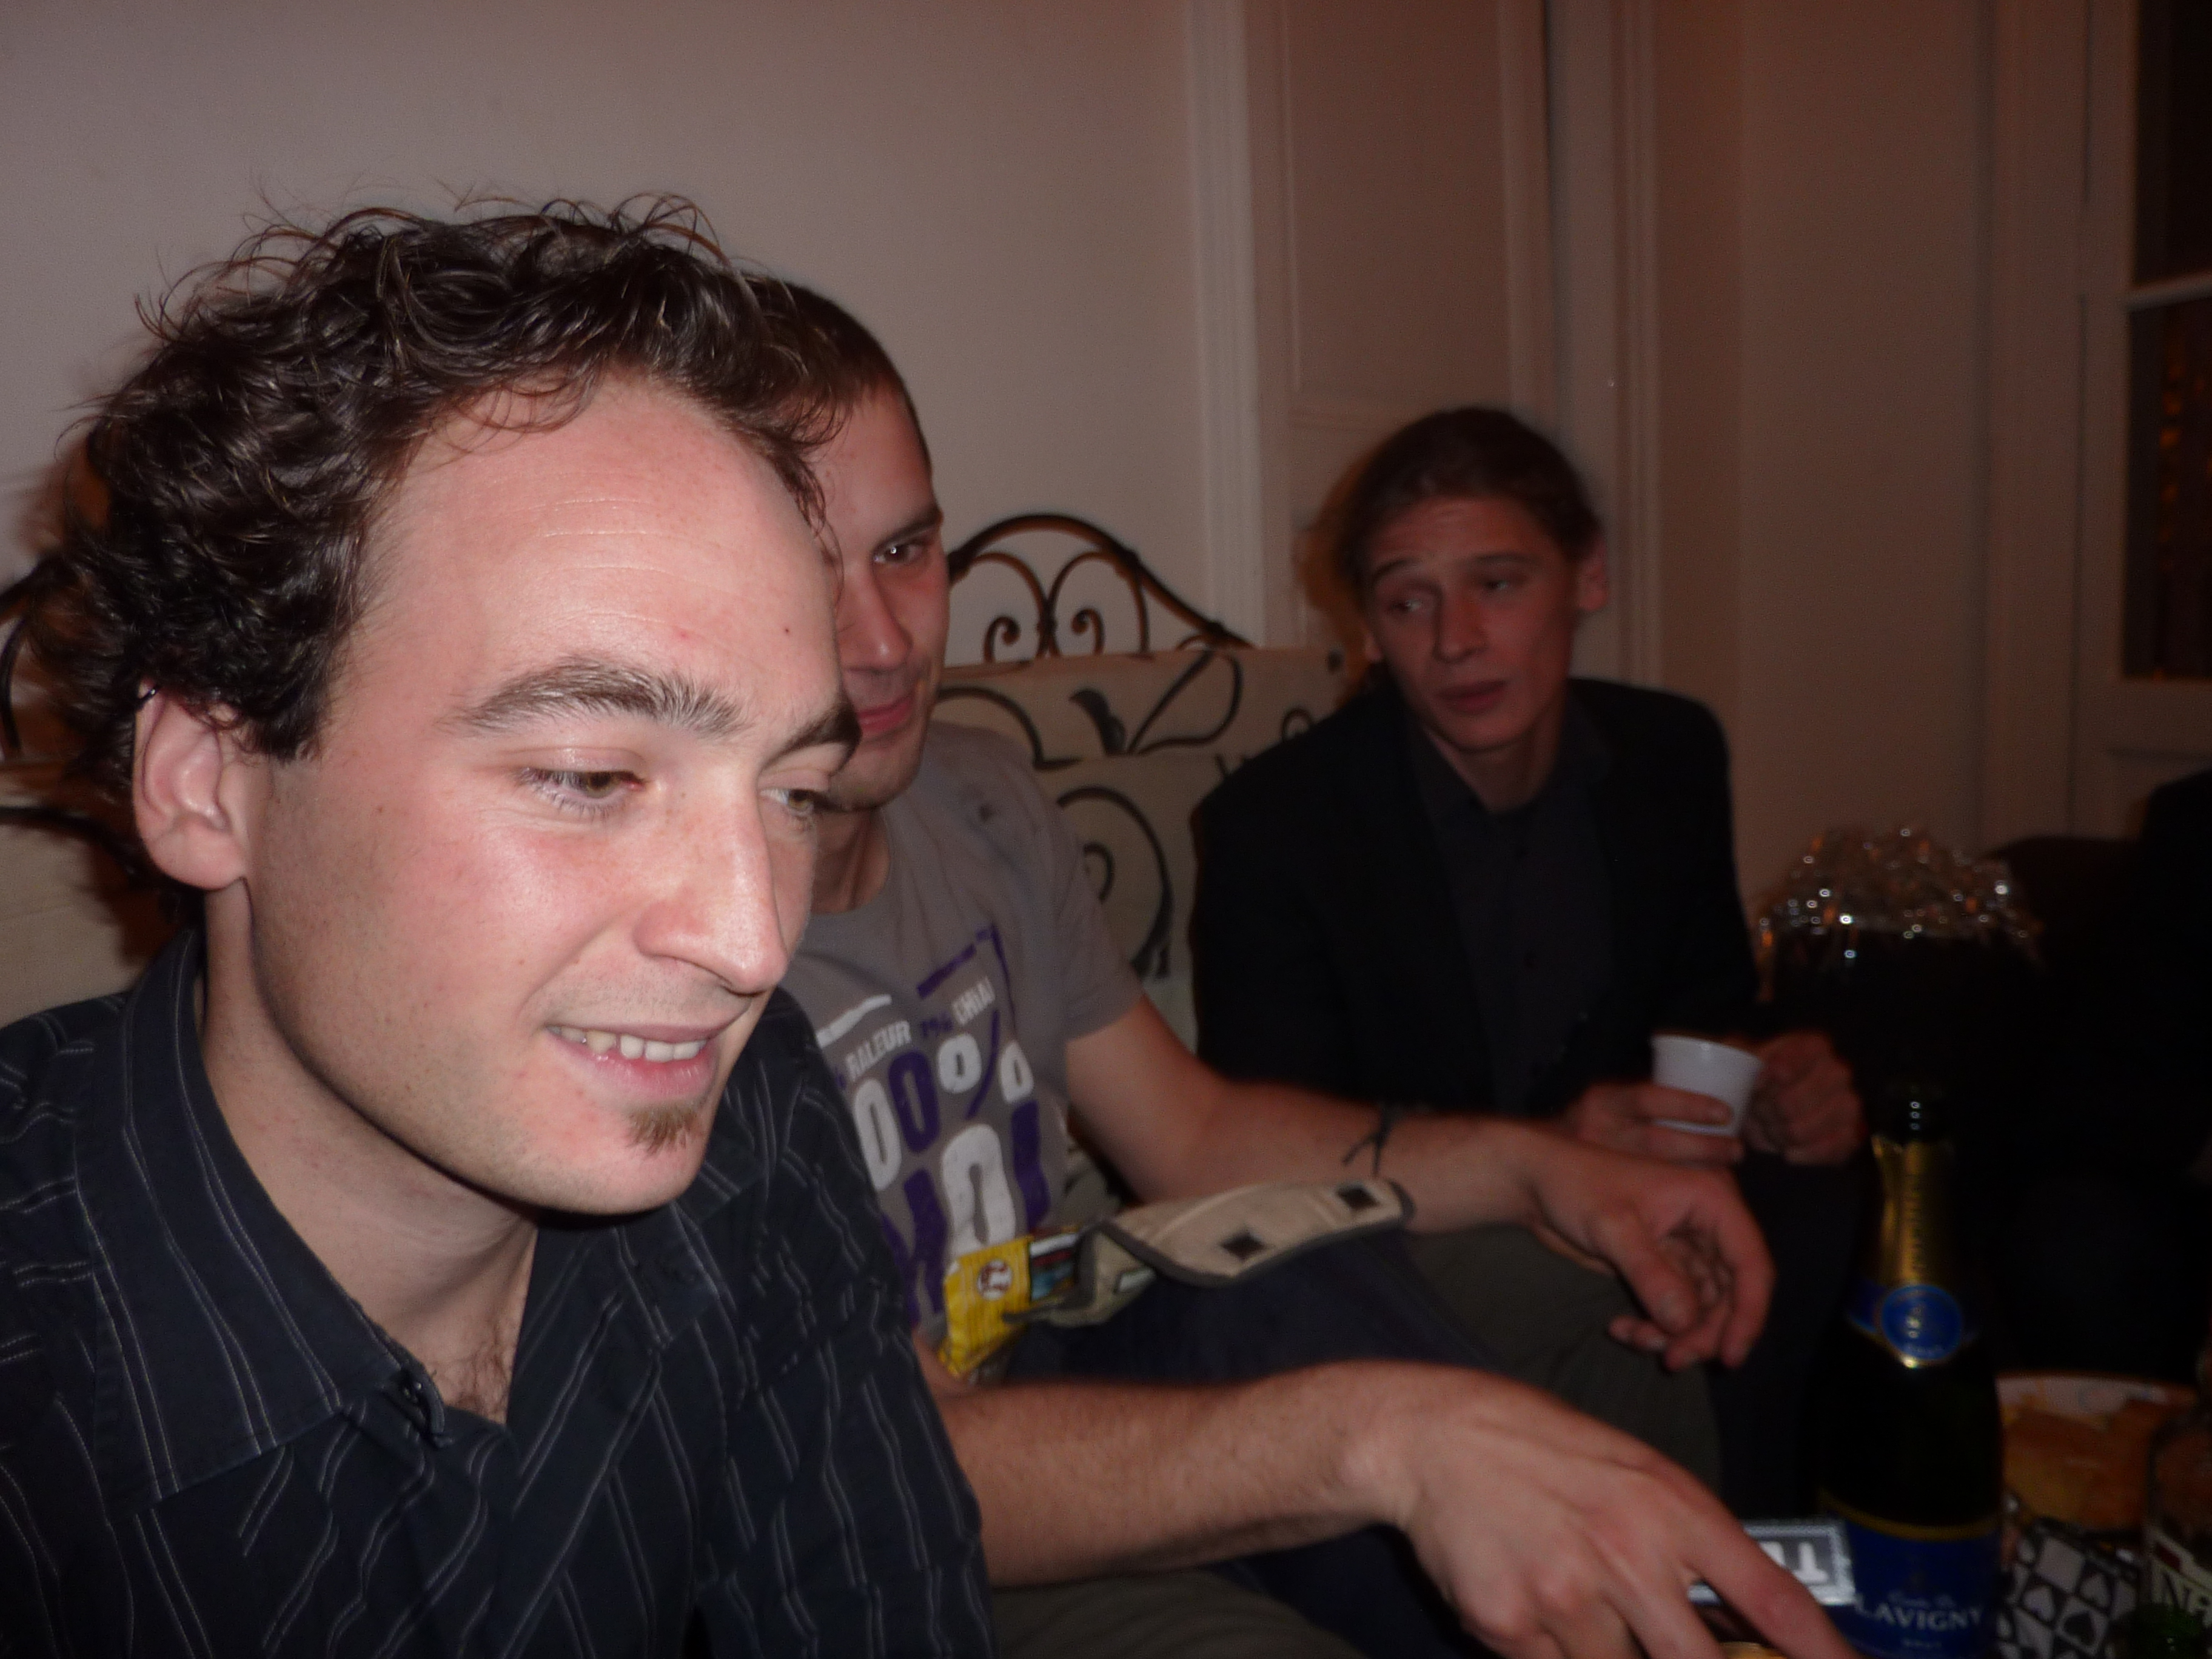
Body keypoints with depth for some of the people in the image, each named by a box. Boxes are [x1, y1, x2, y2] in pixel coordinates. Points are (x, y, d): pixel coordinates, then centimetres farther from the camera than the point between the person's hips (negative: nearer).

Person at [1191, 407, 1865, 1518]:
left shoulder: (1671, 756, 3)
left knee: (1821, 1205, -22)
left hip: (1624, 1208, 6)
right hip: (1396, 1251, -5)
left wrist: (1780, 1091, -12)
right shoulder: (1272, 824, -14)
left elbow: (1710, 1011, 13)